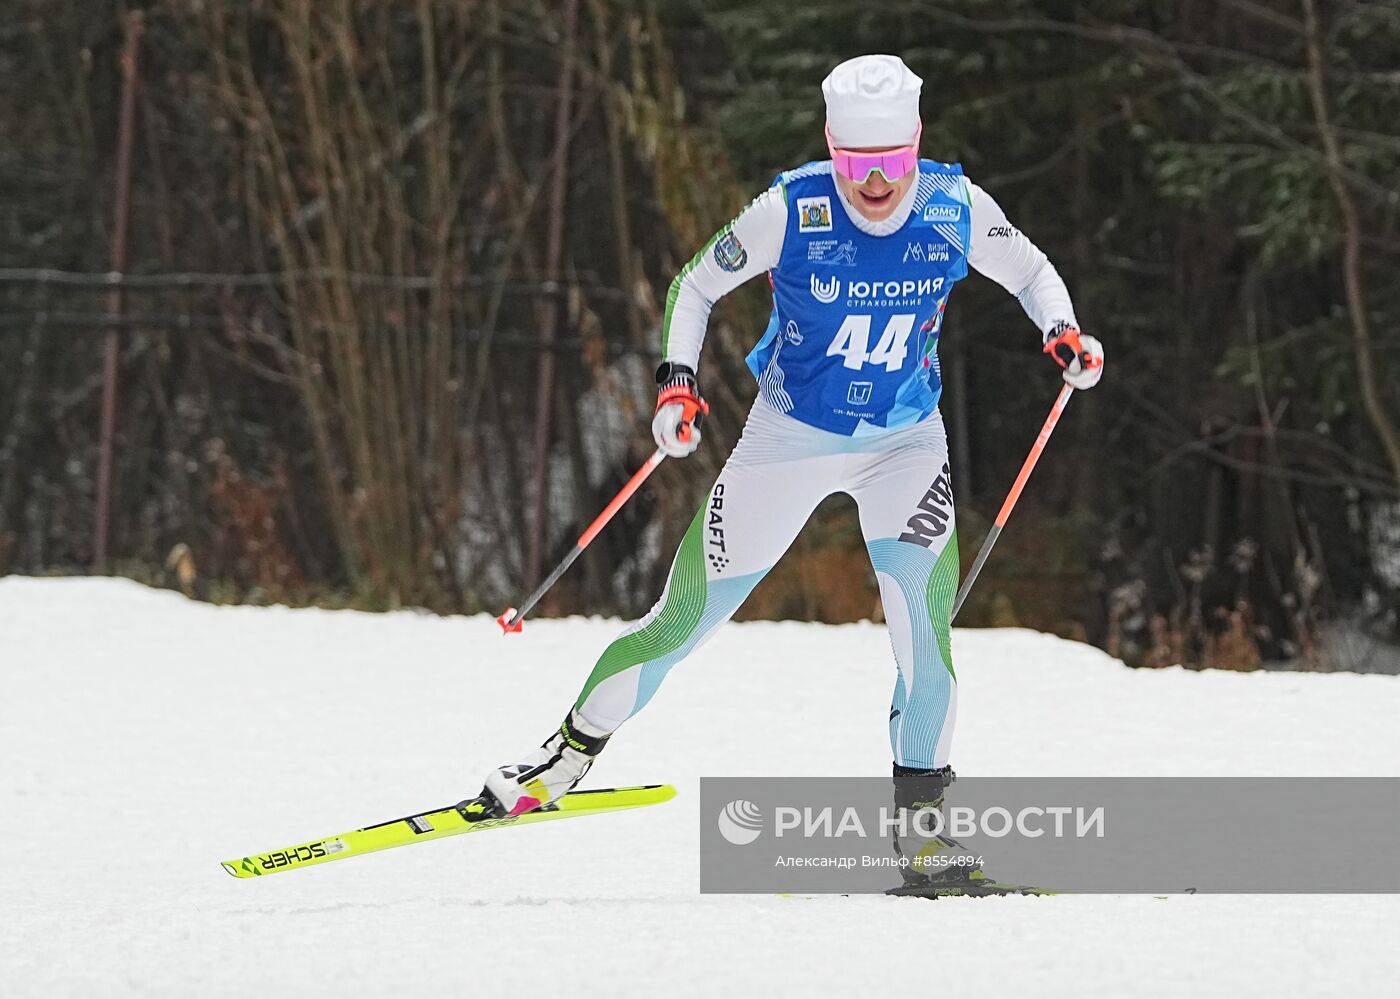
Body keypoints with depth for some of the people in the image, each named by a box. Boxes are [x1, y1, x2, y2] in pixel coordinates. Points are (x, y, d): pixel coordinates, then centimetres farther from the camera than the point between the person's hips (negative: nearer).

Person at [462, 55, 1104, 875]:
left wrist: (1065, 331, -14)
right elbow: (698, 285, -6)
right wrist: (678, 380, -19)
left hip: (906, 439, 1)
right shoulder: (792, 212, -20)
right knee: (687, 621, 1)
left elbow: (1027, 270, 5)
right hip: (791, 435, -1)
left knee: (922, 605, -21)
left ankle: (922, 806, -9)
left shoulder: (956, 210, -15)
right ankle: (575, 750, 22)